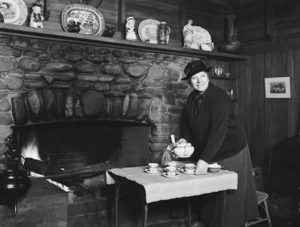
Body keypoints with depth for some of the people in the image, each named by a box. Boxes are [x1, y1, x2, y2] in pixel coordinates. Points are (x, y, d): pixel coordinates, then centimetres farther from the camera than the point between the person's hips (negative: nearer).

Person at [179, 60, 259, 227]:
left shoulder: (219, 97, -22)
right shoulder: (192, 98, 1)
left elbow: (218, 131, -31)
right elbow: (188, 124, 10)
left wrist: (204, 160, -37)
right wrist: (185, 139, -11)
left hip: (230, 151, -6)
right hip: (207, 153, 6)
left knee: (230, 196, 3)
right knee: (209, 195, 13)